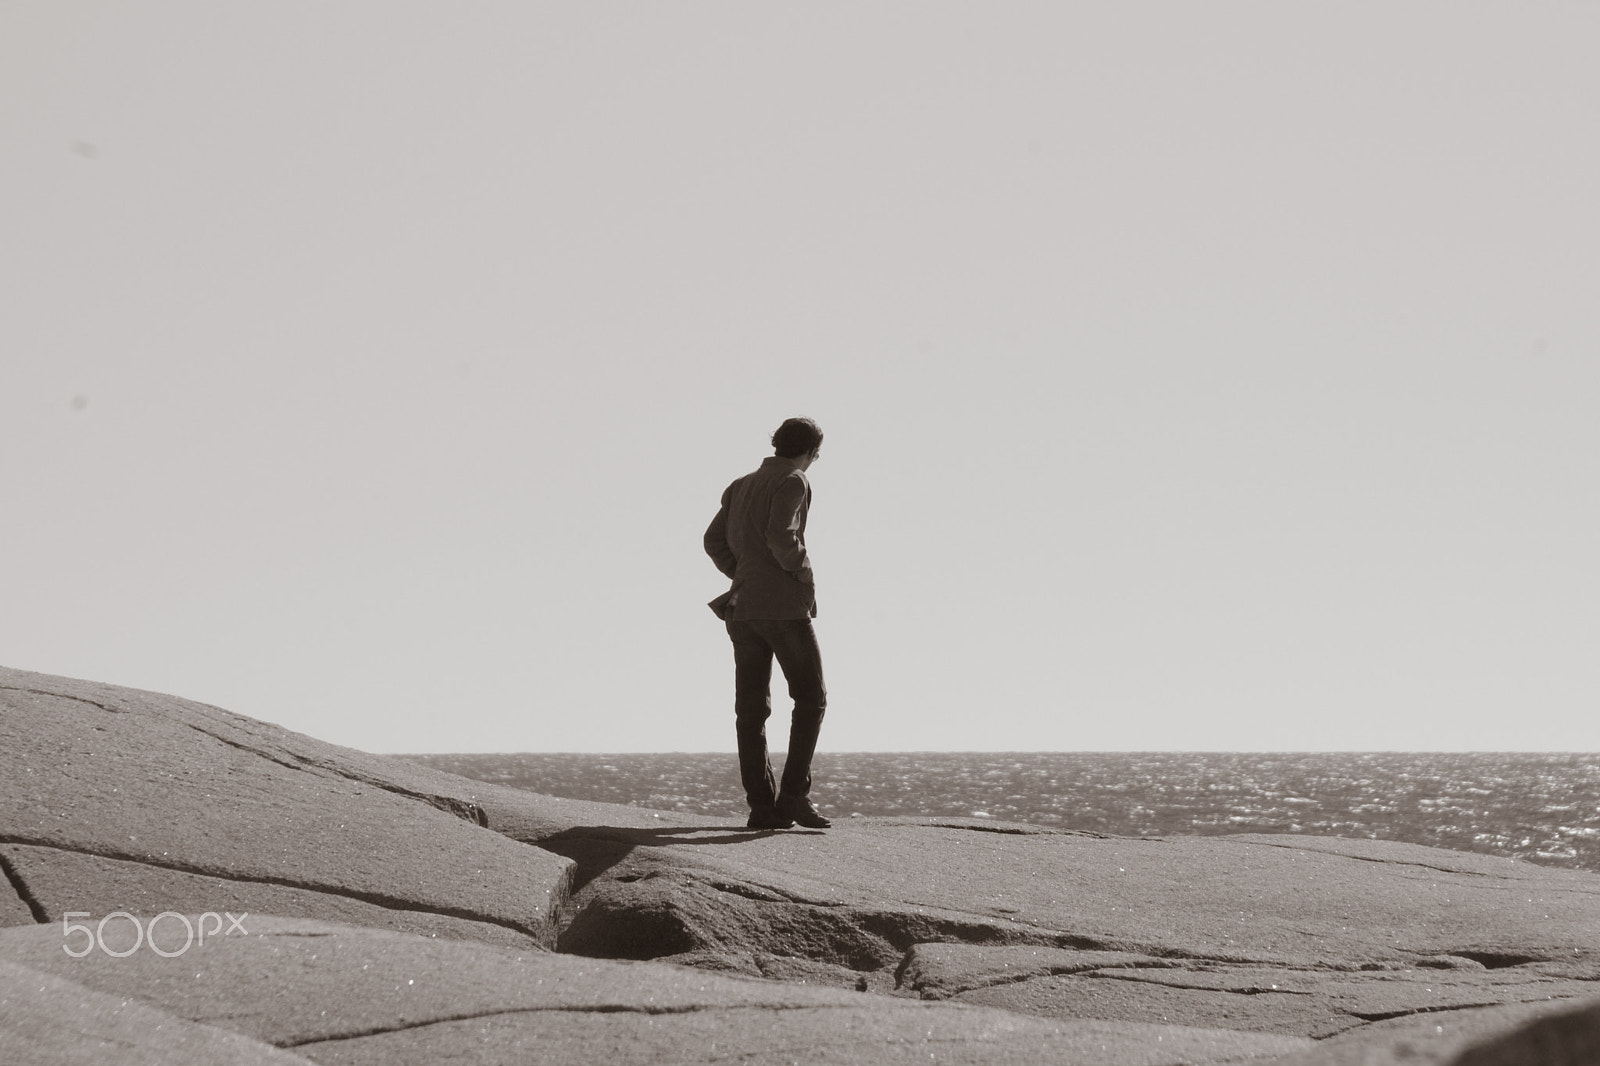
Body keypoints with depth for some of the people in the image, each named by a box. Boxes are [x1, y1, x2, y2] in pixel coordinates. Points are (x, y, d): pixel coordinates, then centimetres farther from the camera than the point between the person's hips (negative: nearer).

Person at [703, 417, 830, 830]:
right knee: (811, 699, 1)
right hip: (785, 606, -7)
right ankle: (794, 794, -10)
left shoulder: (741, 486, 18)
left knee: (751, 709, 4)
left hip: (743, 609, 7)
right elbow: (781, 537, -20)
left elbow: (715, 541, 15)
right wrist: (805, 575, -5)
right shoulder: (792, 483, -5)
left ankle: (762, 805, 0)